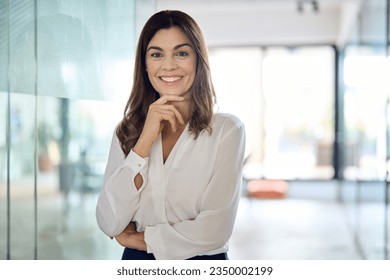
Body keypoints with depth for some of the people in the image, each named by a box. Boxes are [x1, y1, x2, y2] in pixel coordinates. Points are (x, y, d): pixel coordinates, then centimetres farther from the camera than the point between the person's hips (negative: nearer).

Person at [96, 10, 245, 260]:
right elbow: (109, 224, -13)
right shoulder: (127, 131, -3)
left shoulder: (227, 129, -13)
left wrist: (138, 239, -10)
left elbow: (215, 230, -20)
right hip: (136, 263, 3)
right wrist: (146, 140, -19)